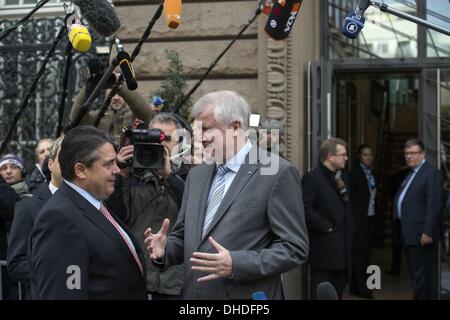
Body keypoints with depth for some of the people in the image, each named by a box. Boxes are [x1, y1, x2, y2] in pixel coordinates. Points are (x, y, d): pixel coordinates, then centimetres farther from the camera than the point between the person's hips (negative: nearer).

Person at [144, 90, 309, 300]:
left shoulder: (278, 173, -10)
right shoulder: (196, 175, 10)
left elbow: (294, 248, -13)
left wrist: (235, 264, -22)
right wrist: (165, 250, -5)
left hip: (245, 294, -6)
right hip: (193, 293, 6)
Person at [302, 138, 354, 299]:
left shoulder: (343, 176, 12)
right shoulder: (312, 178, -14)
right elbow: (306, 209, -22)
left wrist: (349, 230, 11)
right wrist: (325, 227, -16)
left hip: (341, 245, 8)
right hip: (323, 246, -8)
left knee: (338, 289, 14)